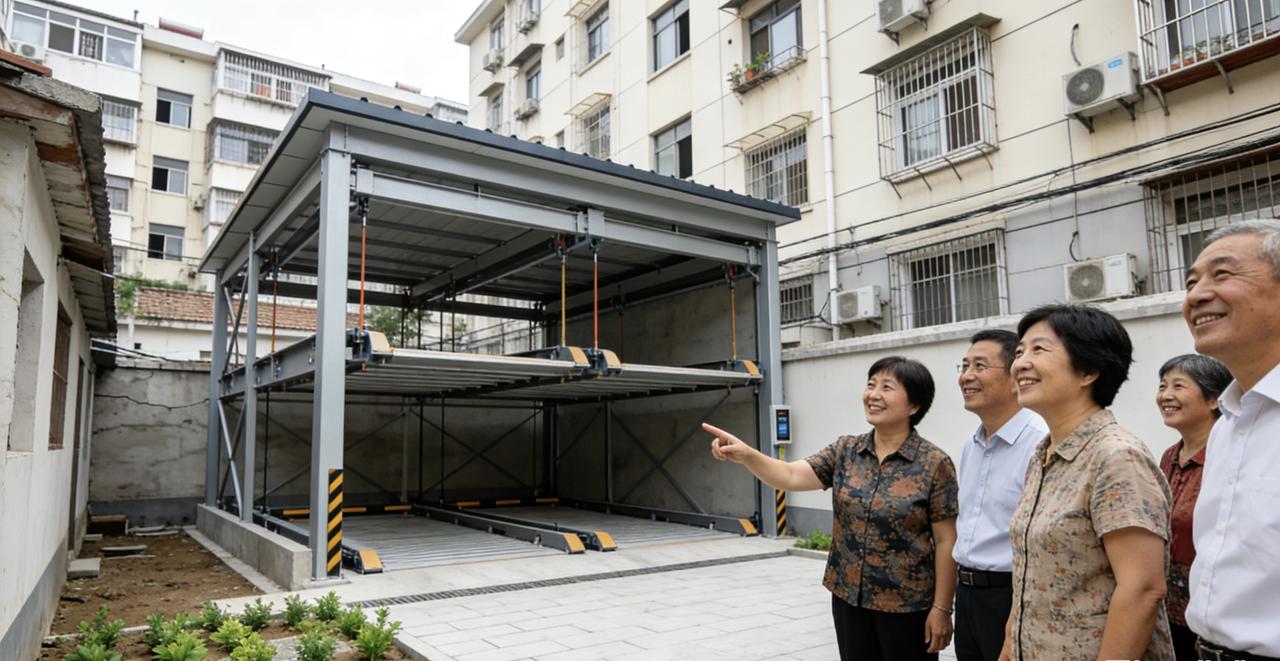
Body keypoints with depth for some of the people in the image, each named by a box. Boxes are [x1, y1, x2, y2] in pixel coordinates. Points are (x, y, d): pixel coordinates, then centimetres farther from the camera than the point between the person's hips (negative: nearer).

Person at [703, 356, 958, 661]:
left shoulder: (935, 464, -11)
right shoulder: (845, 451, 0)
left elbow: (946, 542, -9)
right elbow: (792, 476, -11)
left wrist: (941, 608, -10)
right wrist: (746, 455, -28)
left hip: (907, 605, -4)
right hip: (848, 597, 4)